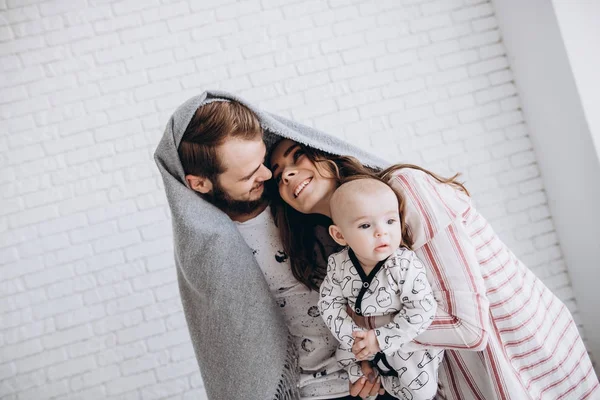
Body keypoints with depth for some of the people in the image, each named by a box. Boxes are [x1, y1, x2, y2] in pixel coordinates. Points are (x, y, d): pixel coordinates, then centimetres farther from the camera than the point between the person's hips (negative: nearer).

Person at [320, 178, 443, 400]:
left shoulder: (405, 265, -31)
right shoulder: (338, 265, -19)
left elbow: (422, 310, -30)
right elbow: (329, 303, -11)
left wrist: (381, 339, -30)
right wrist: (352, 336, -23)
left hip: (407, 340, -3)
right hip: (362, 338, 4)